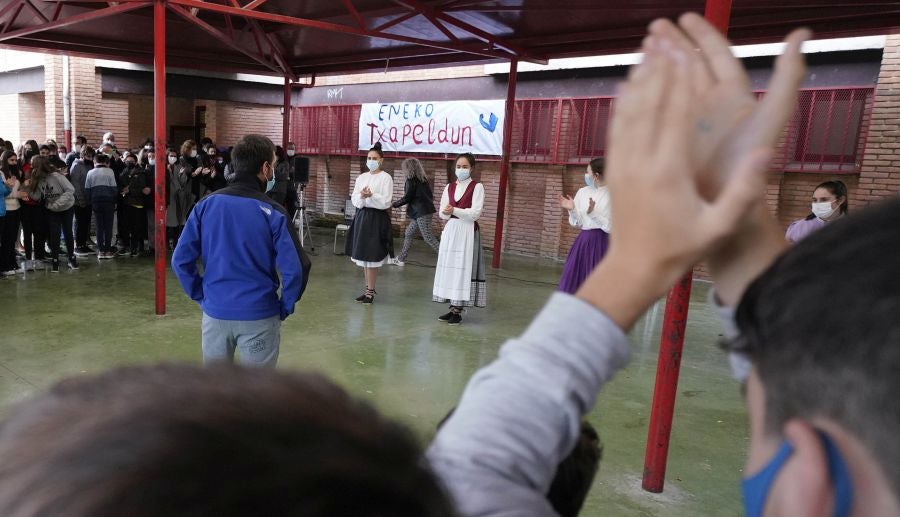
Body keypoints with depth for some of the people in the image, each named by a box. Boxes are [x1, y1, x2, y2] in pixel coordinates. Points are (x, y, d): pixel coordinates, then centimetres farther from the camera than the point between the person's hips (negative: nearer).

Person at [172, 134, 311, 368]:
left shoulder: (206, 205, -2)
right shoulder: (272, 212, -12)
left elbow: (181, 260, -2)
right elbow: (295, 268, -18)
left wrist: (201, 297, 8)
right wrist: (285, 307, -3)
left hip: (215, 311, 4)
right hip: (259, 314, -3)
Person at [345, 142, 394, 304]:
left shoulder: (386, 178, -4)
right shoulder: (361, 177, 11)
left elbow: (386, 202, -11)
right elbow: (354, 200, 5)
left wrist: (371, 196, -24)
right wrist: (362, 196, -15)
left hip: (377, 218, -6)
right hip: (361, 216, 6)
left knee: (371, 256, -5)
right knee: (362, 255, 9)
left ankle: (370, 291, 4)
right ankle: (369, 288, 21)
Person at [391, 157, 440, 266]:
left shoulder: (411, 179, -10)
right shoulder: (422, 179, 13)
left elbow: (407, 197, -12)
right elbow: (428, 195, 17)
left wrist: (394, 204, 2)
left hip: (421, 212, -9)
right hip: (425, 210, 9)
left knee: (428, 237, -9)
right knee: (408, 233, 15)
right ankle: (401, 258, 22)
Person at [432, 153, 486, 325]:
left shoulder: (477, 187, -3)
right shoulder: (449, 187, 13)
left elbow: (475, 213, -12)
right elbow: (442, 214, 8)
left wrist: (454, 210, -18)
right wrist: (448, 213, -14)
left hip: (467, 232, -6)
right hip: (450, 231, 6)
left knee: (462, 269, -5)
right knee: (448, 268, 6)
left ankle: (458, 311, 2)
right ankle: (453, 308, 14)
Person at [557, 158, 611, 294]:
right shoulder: (582, 192, 5)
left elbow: (611, 227, -14)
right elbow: (577, 223, 7)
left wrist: (593, 213, -20)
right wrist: (572, 209, -9)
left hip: (601, 243, -5)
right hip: (583, 241, 5)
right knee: (573, 280, 10)